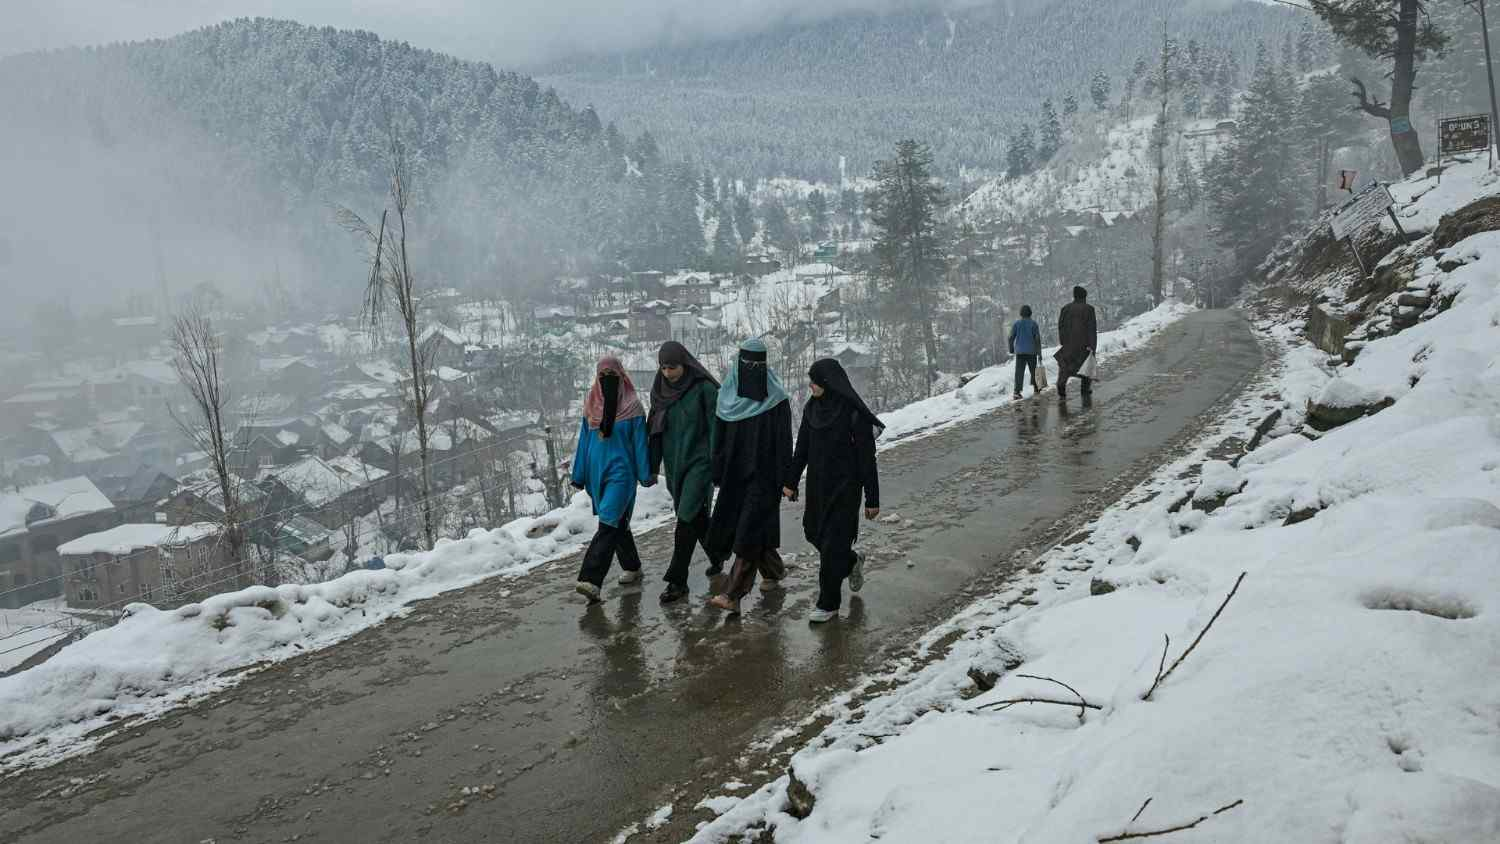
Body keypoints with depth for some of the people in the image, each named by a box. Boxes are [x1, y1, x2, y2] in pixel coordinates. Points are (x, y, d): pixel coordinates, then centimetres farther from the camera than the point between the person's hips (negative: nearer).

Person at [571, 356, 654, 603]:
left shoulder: (632, 406, -6)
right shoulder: (591, 404, 7)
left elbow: (640, 442, -4)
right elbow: (584, 441, 11)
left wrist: (646, 475, -4)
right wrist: (579, 475, 10)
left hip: (621, 472, -5)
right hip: (597, 472, 5)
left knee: (609, 524, -15)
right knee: (618, 523, 16)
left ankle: (591, 580, -22)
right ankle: (632, 567, 32)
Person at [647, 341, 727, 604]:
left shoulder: (704, 388, -11)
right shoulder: (660, 390, 4)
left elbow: (716, 428, -11)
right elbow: (655, 431, 10)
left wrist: (718, 467, -14)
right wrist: (652, 467, 8)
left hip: (699, 462, -6)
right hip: (674, 465, 6)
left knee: (687, 518, -11)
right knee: (697, 516, 16)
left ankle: (677, 581, -6)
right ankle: (717, 557, 38)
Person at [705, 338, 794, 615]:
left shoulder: (776, 399, -9)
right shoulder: (727, 395, 3)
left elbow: (784, 442, -9)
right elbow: (719, 437, 8)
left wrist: (784, 480, -12)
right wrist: (718, 474, 7)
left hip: (763, 476, -5)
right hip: (735, 474, 5)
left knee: (749, 531, -8)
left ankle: (733, 595, -8)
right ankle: (775, 570, 39)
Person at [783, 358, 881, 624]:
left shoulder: (853, 413, -17)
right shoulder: (812, 409, 2)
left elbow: (867, 457, -14)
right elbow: (801, 449, 10)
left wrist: (872, 499, -12)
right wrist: (791, 481, 9)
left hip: (844, 487, -7)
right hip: (817, 484, 7)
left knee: (832, 544, -2)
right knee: (813, 531, 16)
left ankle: (829, 604, 12)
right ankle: (852, 561, 43)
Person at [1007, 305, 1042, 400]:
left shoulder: (1016, 323, 1)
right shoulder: (1034, 323, -2)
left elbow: (1011, 338, -1)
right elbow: (1037, 339, -6)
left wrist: (1011, 349, 14)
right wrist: (1039, 353, -3)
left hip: (1020, 352, 0)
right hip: (1031, 352, 0)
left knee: (1019, 371, -3)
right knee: (1034, 370, 17)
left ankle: (1017, 391, -16)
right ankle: (1035, 389, 22)